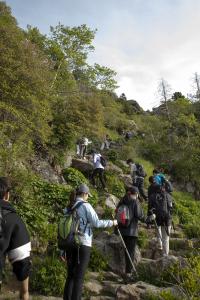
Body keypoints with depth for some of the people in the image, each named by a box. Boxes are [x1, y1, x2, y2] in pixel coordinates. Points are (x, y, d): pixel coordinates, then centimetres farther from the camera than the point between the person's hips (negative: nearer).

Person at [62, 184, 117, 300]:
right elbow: (96, 223, -11)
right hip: (83, 244, -6)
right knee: (79, 277, 2)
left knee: (70, 275, 15)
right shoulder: (86, 206, -9)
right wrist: (111, 222, 3)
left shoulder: (69, 207, 8)